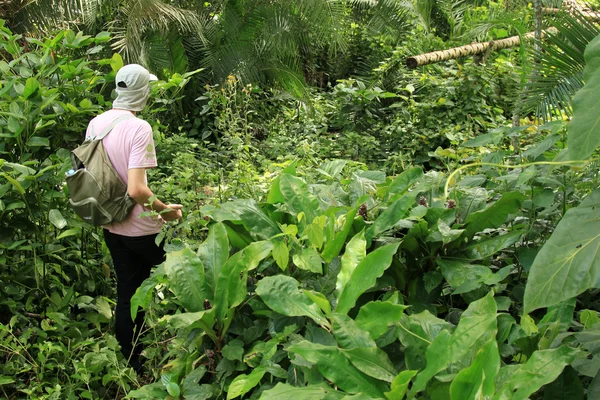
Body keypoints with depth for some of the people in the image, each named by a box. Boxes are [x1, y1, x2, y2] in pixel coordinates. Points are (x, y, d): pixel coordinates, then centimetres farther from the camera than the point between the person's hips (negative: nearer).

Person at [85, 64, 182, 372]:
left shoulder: (96, 123, 0)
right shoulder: (139, 128, -22)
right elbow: (136, 189, -29)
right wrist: (166, 210, -13)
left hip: (110, 225, 7)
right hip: (140, 228, -6)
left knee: (126, 292, 15)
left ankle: (131, 362, 26)